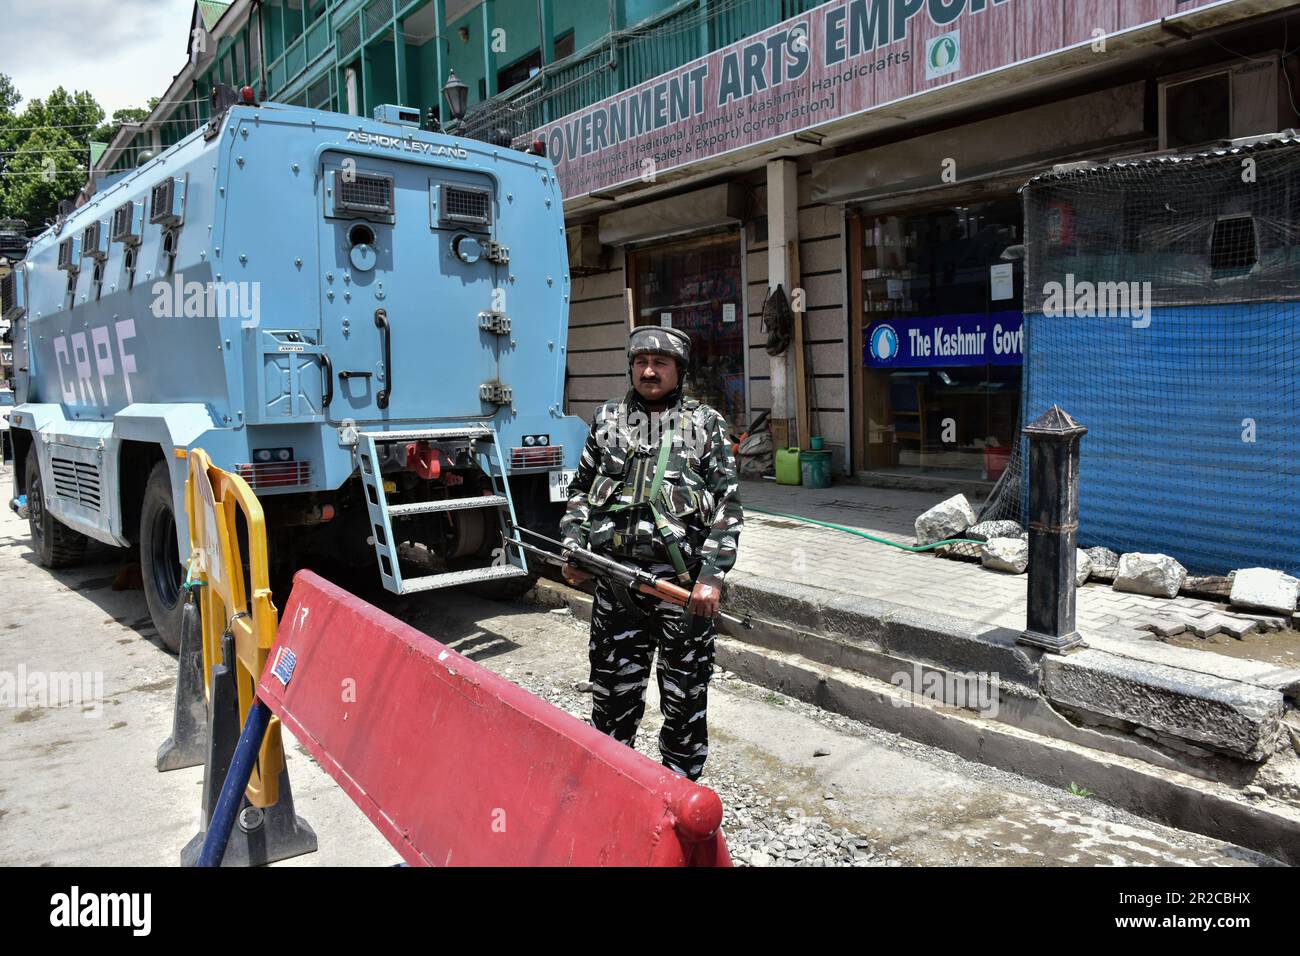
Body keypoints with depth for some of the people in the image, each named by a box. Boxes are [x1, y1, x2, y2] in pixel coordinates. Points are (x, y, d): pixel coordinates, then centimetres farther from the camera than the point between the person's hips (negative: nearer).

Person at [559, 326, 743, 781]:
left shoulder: (705, 423, 2)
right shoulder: (607, 418, 11)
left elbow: (728, 504, -1)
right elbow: (580, 488, 20)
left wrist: (711, 576, -9)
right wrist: (574, 545, 7)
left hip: (684, 583, -2)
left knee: (685, 696, 8)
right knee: (612, 691, 11)